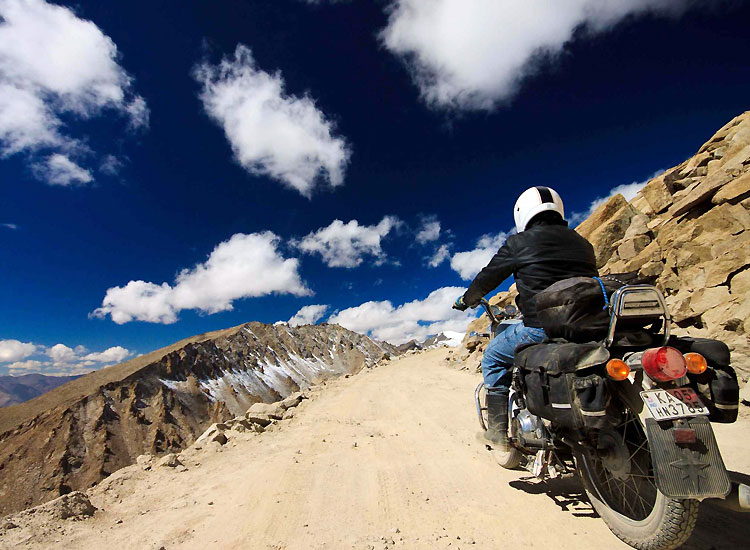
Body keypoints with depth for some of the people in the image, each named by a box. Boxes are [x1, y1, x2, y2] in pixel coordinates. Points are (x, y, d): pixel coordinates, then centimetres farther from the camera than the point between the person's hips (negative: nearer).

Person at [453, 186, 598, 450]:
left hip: (543, 327, -6)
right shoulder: (582, 243, 17)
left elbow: (488, 277, 6)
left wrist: (466, 299, 25)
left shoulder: (519, 243, 0)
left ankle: (498, 431, 15)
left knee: (493, 357, 14)